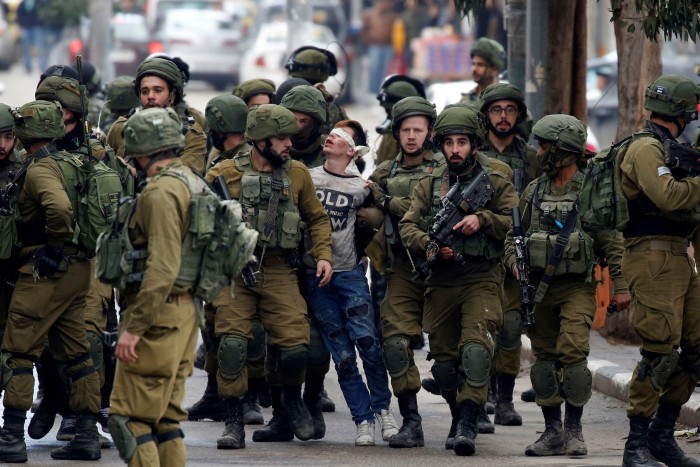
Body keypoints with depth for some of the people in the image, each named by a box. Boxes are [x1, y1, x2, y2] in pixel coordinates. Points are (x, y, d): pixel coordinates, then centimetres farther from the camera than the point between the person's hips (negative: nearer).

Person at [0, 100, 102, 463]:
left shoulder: (40, 169, -15)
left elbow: (59, 207, -33)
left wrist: (55, 244, -18)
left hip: (46, 271, -9)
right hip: (78, 268, 9)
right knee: (76, 353, 12)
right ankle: (87, 435, 12)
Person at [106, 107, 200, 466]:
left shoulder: (161, 191, -16)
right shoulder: (193, 183, 16)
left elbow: (162, 268, -24)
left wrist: (134, 327, -24)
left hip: (158, 314, -10)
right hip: (186, 311, 10)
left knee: (131, 419, -8)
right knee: (165, 417, 13)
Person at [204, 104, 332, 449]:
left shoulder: (297, 173, 9)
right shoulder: (225, 174, -1)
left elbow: (317, 217, 19)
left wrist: (322, 255, 5)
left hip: (279, 272, 2)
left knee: (294, 345, -8)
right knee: (232, 342, -12)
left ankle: (289, 401, 23)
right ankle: (234, 423, -2)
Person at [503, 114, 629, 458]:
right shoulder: (533, 192, 9)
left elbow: (611, 242, -4)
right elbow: (514, 234, 15)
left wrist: (620, 285, -8)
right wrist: (514, 262, -4)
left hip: (577, 288, -5)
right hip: (539, 288, 5)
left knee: (573, 354, -15)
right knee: (545, 360, 5)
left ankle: (574, 430, -6)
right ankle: (552, 432, 12)